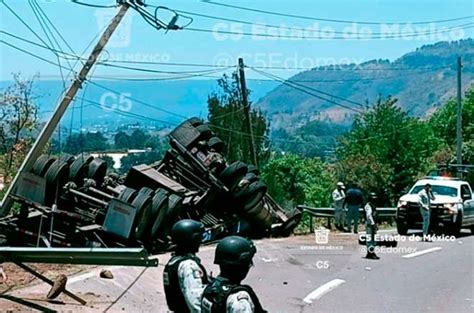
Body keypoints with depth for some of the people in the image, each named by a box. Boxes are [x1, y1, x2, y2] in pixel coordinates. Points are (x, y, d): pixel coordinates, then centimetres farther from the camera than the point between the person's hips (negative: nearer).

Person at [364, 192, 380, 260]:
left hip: (373, 224, 10)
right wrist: (373, 223, -22)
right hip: (369, 224, -10)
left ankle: (369, 253, 14)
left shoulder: (373, 206, 19)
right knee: (369, 238, -10)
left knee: (372, 239, 10)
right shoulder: (368, 206, -11)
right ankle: (371, 253, -13)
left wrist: (375, 224, 20)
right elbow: (369, 215, -19)